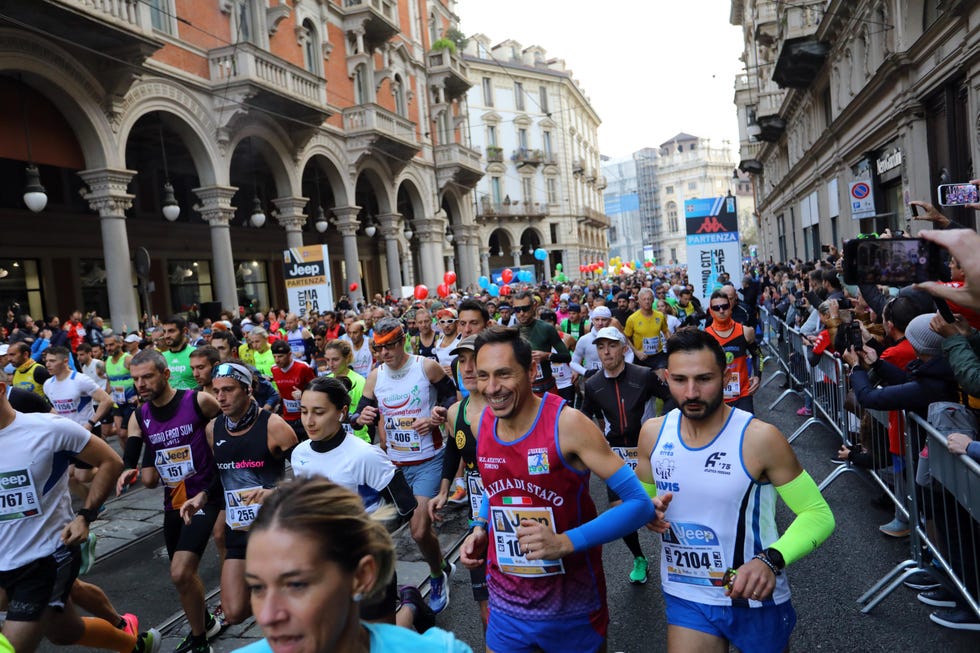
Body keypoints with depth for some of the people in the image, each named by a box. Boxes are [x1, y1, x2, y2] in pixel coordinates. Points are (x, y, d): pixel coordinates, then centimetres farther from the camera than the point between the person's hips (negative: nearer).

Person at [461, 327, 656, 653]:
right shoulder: (482, 423, -4)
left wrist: (566, 542, -30)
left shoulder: (567, 424, -22)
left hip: (571, 608, -4)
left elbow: (641, 504, -21)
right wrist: (480, 528, -1)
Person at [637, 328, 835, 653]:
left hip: (755, 599, -2)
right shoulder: (653, 433, -7)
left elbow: (819, 514, -15)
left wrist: (771, 560, -31)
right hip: (685, 596, 2)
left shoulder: (760, 438, -20)